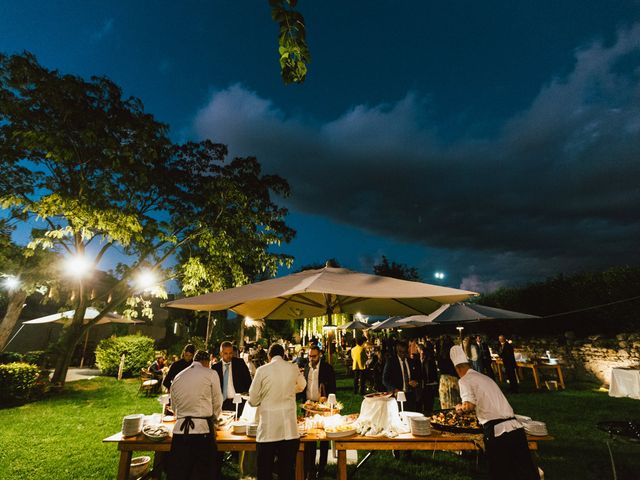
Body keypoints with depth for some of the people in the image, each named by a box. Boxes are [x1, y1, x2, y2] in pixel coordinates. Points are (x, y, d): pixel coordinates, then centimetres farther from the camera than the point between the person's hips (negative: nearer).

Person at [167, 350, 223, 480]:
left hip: (180, 430, 4)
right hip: (202, 430, -4)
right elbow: (217, 402, 4)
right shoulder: (211, 374, -2)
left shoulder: (177, 377, 11)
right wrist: (213, 419, 25)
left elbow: (174, 406, 18)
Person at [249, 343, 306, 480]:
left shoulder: (262, 370, -9)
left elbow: (253, 400, -2)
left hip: (268, 429, -2)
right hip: (289, 428, 2)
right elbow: (302, 386, 22)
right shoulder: (293, 368, 1)